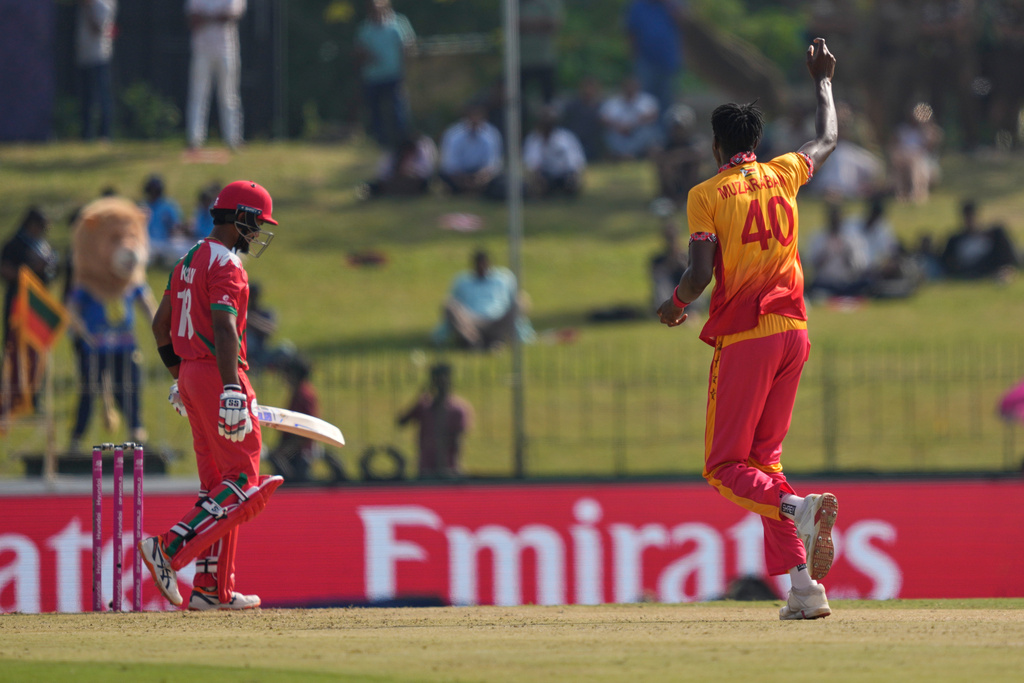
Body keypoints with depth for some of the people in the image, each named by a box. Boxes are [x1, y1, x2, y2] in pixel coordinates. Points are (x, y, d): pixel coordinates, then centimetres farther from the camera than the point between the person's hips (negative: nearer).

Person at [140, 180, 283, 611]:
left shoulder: (189, 261, 17)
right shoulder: (226, 264, -13)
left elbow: (160, 325, 23)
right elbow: (224, 329, -25)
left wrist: (179, 379, 30)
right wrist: (232, 392, -31)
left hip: (190, 377, 10)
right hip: (218, 376, -10)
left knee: (217, 486, 11)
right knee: (243, 484, -8)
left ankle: (212, 589, 9)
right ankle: (169, 550, -18)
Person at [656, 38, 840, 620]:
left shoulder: (708, 194, -5)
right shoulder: (783, 174, 9)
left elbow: (701, 275, -14)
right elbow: (827, 141, 30)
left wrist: (675, 306, 6)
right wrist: (823, 83, 44)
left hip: (743, 337, -5)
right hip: (793, 331, 5)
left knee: (726, 465, 0)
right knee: (764, 457, 14)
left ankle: (796, 507, -32)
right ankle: (804, 587, 1)